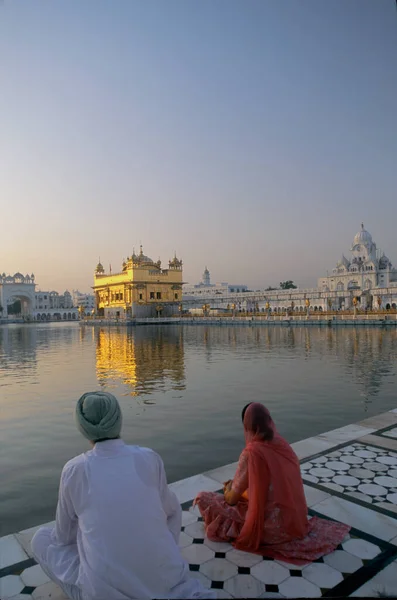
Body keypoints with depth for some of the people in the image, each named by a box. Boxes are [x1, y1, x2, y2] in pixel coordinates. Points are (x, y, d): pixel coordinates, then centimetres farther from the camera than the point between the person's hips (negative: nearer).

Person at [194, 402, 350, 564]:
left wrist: (228, 489, 14)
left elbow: (232, 499, -8)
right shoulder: (283, 444, -1)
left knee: (203, 498, 0)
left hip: (272, 527, -7)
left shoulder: (251, 452, -21)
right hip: (296, 520, 7)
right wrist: (237, 483, 22)